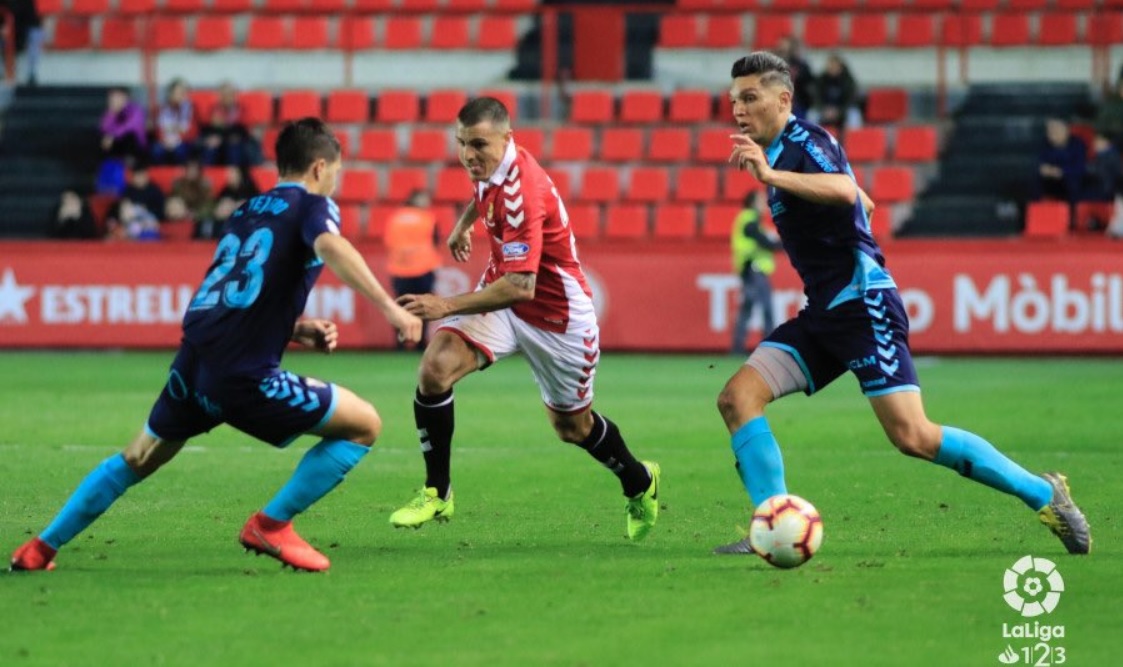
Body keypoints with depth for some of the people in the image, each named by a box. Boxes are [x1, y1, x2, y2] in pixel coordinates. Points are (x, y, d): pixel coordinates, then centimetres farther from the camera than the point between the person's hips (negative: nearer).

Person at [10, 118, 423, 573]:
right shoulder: (312, 206, 3)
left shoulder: (248, 211, 24)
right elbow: (330, 247, -21)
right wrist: (389, 307, -24)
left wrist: (298, 330, 23)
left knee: (136, 460, 27)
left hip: (193, 363, 7)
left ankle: (42, 548, 28)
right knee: (364, 425, 4)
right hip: (243, 376, -7)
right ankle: (271, 525, 2)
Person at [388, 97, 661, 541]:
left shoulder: (522, 192, -33)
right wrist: (464, 223, 26)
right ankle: (437, 493, -8)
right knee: (435, 367, -19)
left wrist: (448, 306, -41)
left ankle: (639, 483, 43)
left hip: (556, 315, -7)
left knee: (572, 428, 12)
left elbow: (520, 287, -38)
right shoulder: (491, 169, -8)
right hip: (501, 294, 7)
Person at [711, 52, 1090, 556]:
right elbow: (863, 203, 30)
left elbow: (844, 190, -33)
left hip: (861, 302, -10)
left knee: (912, 436, -16)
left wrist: (771, 175, -41)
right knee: (737, 398, -7)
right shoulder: (781, 151, 18)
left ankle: (1042, 494, -3)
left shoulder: (805, 140, -10)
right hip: (823, 311, 10)